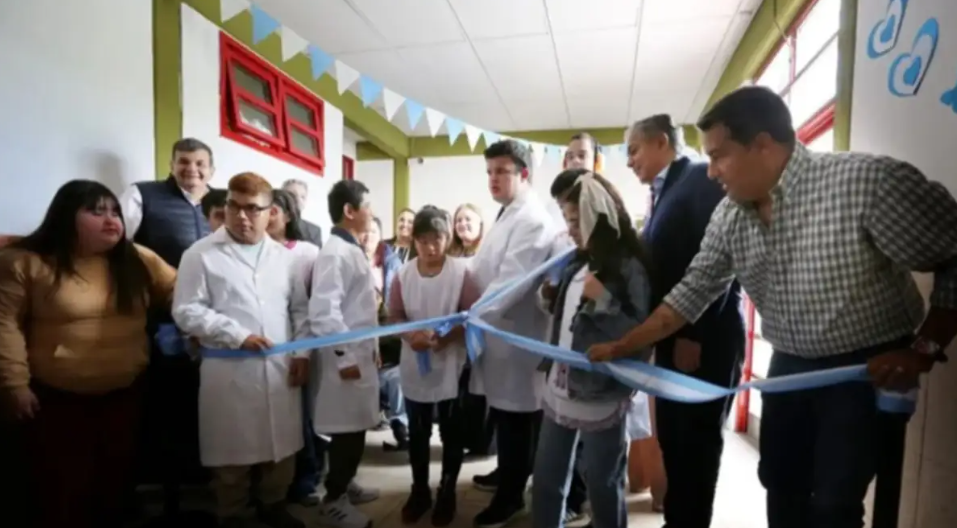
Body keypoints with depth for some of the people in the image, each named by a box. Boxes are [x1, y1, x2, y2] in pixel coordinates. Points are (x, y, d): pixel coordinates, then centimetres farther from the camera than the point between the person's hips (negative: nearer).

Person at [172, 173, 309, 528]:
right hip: (229, 372, -3)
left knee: (282, 445, 15)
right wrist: (237, 335, -16)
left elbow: (300, 309, 11)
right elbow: (186, 311, -7)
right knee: (232, 452, 10)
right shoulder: (200, 254, -3)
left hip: (281, 368, 4)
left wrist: (302, 353, 0)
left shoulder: (284, 257, 8)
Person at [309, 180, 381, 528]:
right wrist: (345, 356, -20)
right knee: (347, 430, 3)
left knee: (355, 428, 18)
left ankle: (344, 485, 36)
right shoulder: (336, 253, -17)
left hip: (360, 355, 9)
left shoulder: (353, 250, 13)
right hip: (347, 358, -9)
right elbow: (323, 311, -24)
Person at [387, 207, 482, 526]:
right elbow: (394, 315, 0)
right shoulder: (403, 274, -6)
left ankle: (447, 493, 35)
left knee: (451, 432, 14)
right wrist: (410, 335, -18)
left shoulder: (461, 272, -12)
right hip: (415, 365, 2)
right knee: (417, 432, 18)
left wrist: (449, 335, -23)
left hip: (451, 365, -2)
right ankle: (419, 490, 38)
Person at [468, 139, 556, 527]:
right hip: (498, 329, 9)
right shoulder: (507, 216, 13)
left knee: (514, 416, 7)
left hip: (515, 333, -9)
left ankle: (510, 495, 26)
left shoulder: (533, 221, -18)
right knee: (504, 414, 22)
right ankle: (510, 472, 43)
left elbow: (510, 283, -26)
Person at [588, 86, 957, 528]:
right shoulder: (728, 216, -6)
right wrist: (620, 348, -2)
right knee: (780, 483, 16)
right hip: (790, 366, 5)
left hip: (869, 367, -5)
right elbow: (693, 291, -1)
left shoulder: (866, 180, -24)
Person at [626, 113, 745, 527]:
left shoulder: (703, 179, -7)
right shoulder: (663, 193, 18)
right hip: (673, 337, 8)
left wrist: (693, 334, -19)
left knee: (698, 444, 4)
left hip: (705, 338, -8)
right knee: (673, 441, 13)